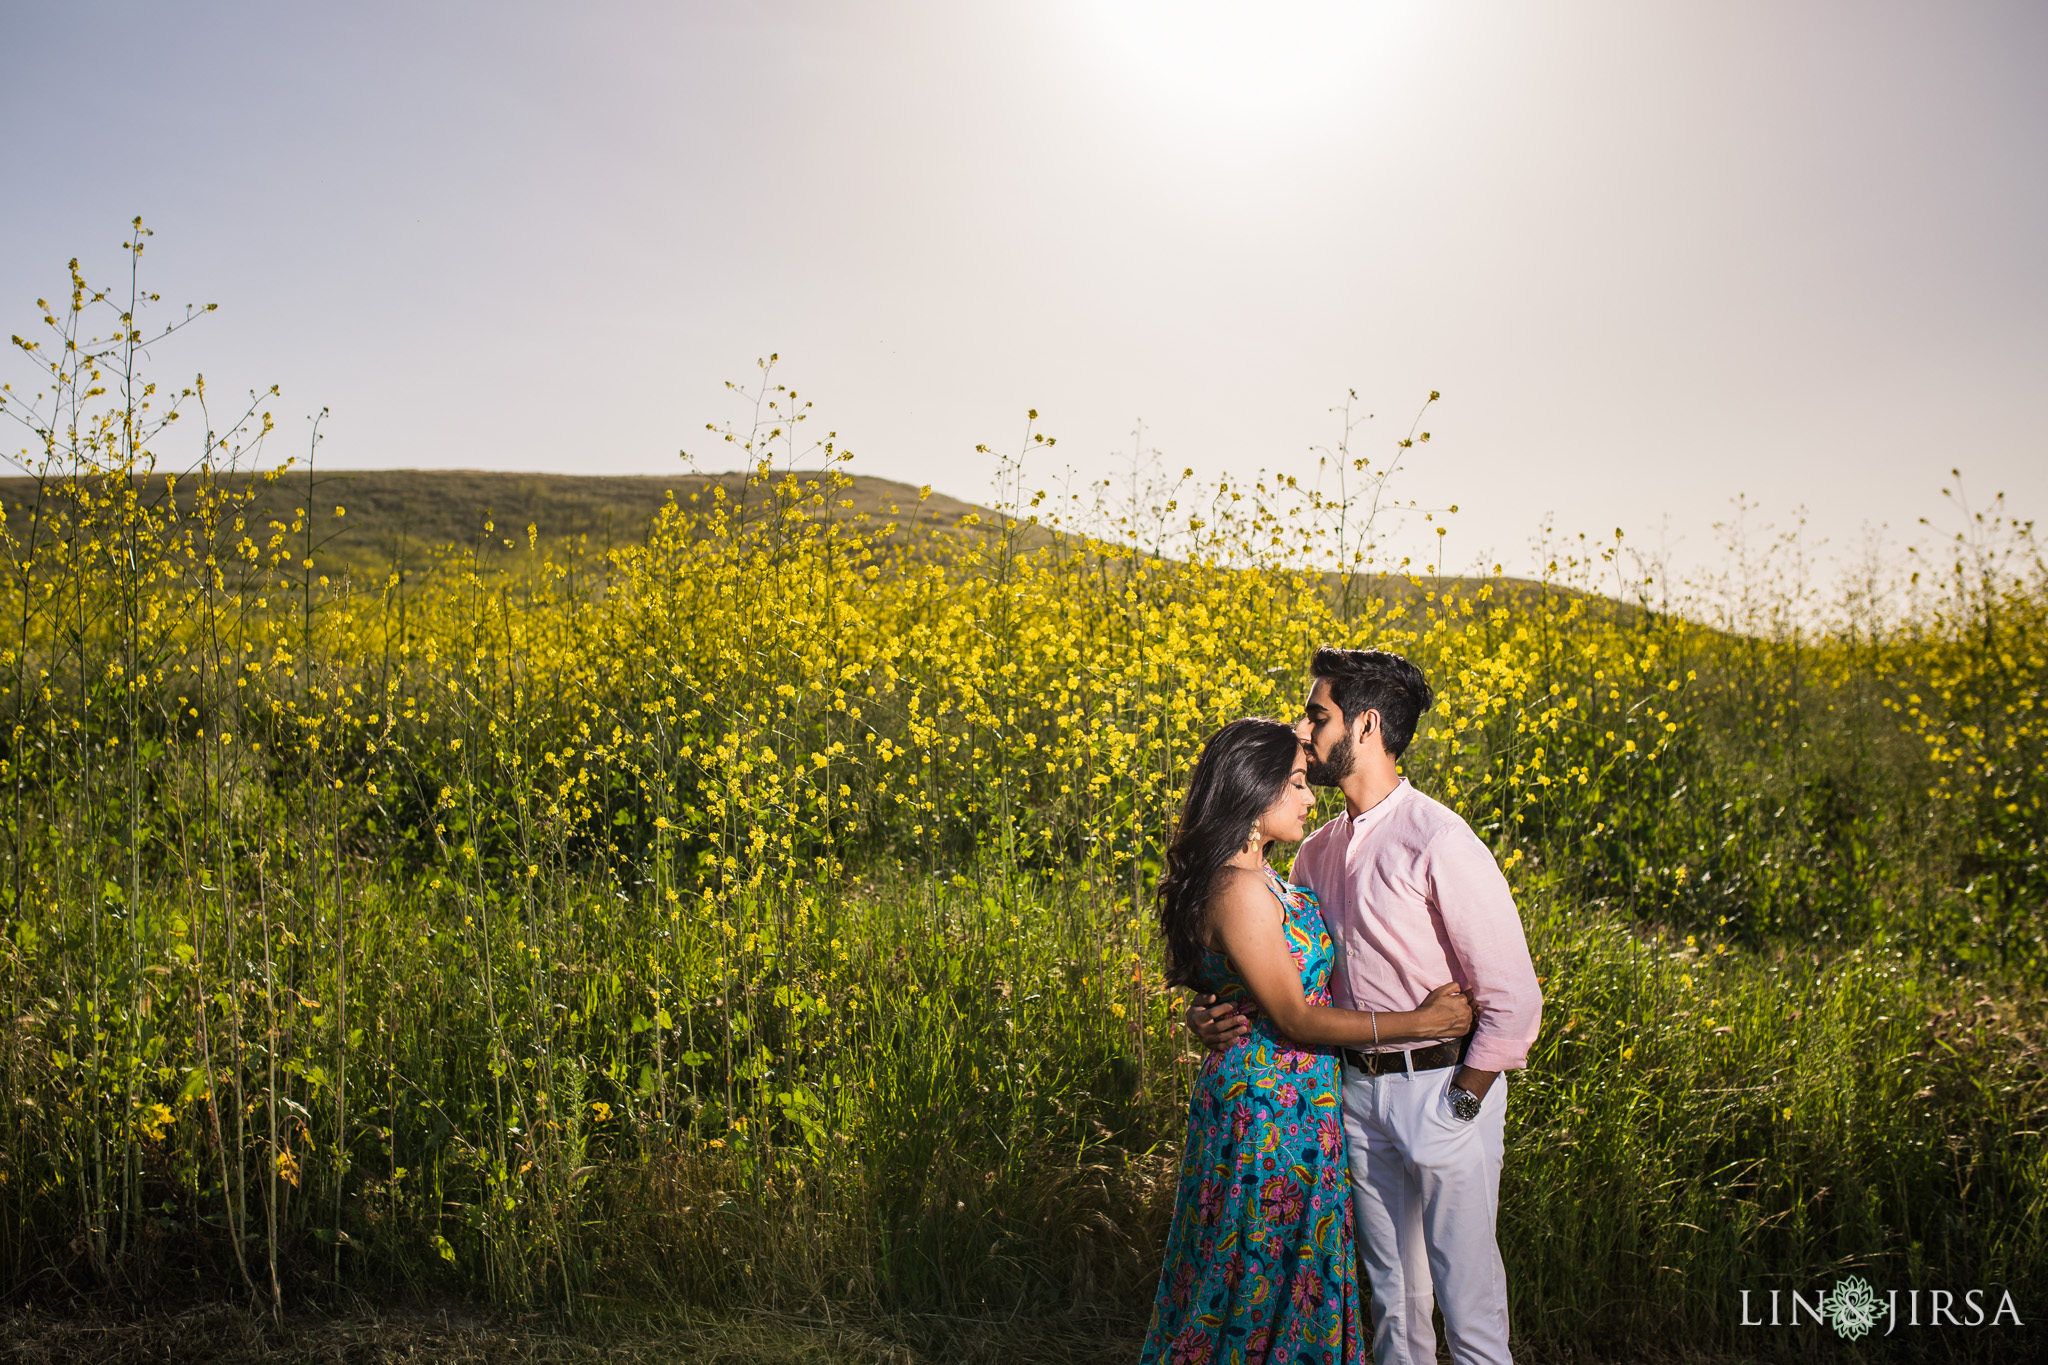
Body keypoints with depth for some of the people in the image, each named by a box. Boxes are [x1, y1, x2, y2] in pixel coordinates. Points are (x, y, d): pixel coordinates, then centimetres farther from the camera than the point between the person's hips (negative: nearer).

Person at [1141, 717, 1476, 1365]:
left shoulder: (1256, 876, 7)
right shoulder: (1240, 889, -23)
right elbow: (1294, 1018, -21)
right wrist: (1420, 1021, -16)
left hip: (1291, 1099, 9)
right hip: (1274, 1108, -9)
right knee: (1267, 1279, 6)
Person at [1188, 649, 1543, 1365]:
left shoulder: (1439, 842, -18)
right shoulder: (1318, 853, 6)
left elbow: (1512, 997, -18)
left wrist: (1460, 1107, -15)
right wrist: (1222, 1011, -10)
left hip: (1443, 1087, -7)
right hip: (1359, 1085, 7)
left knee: (1467, 1298, 4)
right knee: (1391, 1294, 18)